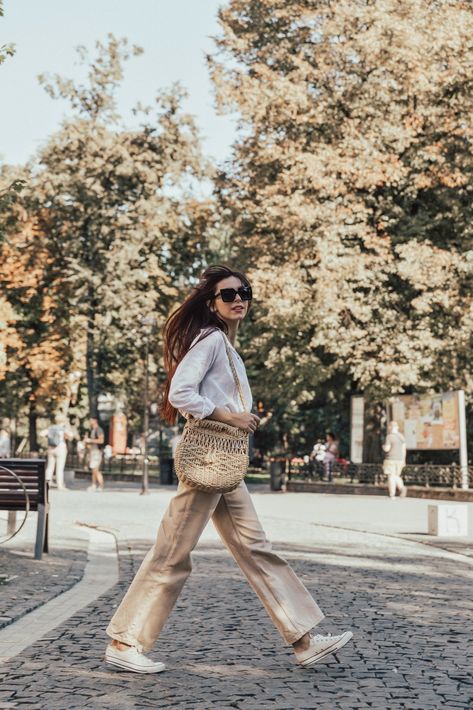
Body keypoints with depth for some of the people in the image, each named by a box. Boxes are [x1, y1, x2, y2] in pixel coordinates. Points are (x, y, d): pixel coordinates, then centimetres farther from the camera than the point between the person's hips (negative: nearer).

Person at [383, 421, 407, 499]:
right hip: (399, 459, 6)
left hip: (390, 459, -6)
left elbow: (387, 449, -18)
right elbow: (403, 449, 7)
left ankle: (392, 495, -4)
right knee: (396, 476, 16)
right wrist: (403, 460, 13)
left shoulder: (389, 437, -14)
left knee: (391, 477, -2)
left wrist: (383, 446, 5)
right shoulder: (401, 436, 6)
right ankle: (402, 488, -7)